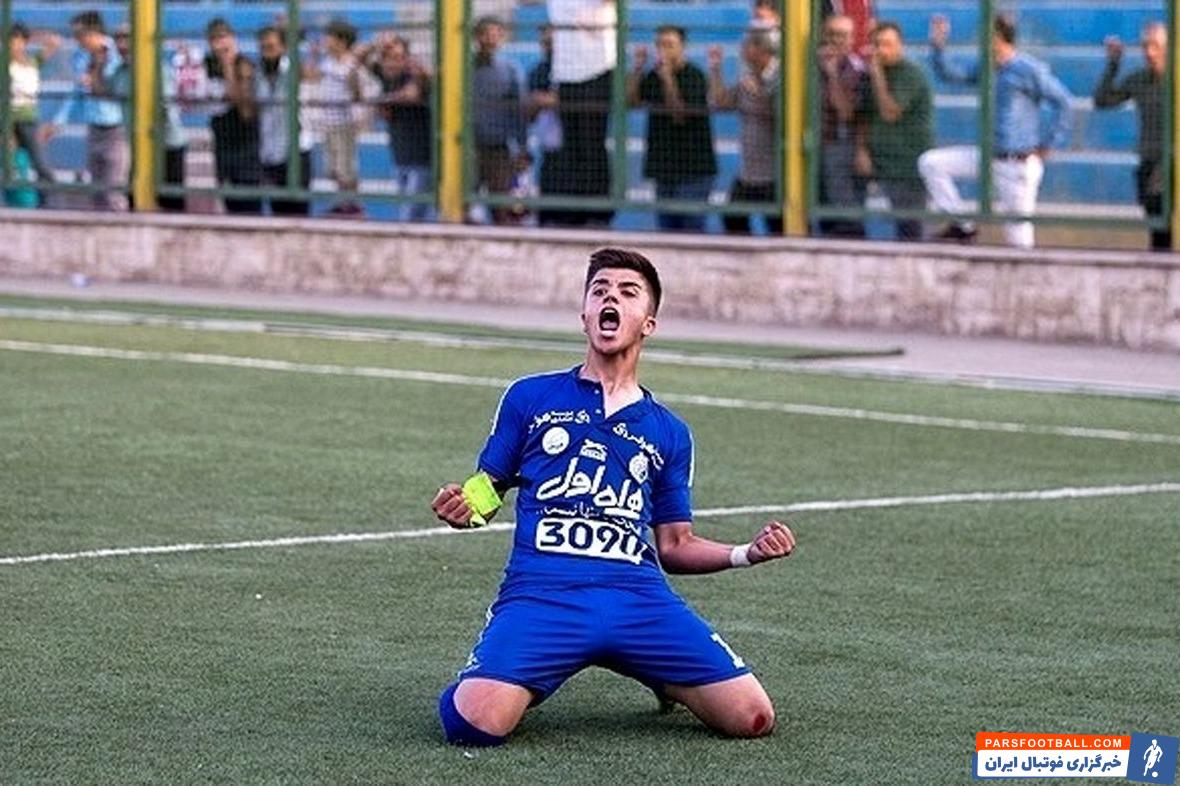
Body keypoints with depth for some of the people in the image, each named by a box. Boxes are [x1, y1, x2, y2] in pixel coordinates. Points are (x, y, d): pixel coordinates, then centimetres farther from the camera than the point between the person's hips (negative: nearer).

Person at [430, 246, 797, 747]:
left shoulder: (668, 433, 21)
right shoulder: (530, 398, 16)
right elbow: (487, 488, 17)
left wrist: (747, 554, 6)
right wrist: (460, 508, -7)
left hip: (638, 592, 2)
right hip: (542, 591, -2)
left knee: (753, 718, -14)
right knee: (473, 722, -30)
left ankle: (663, 678, 20)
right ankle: (522, 681, 9)